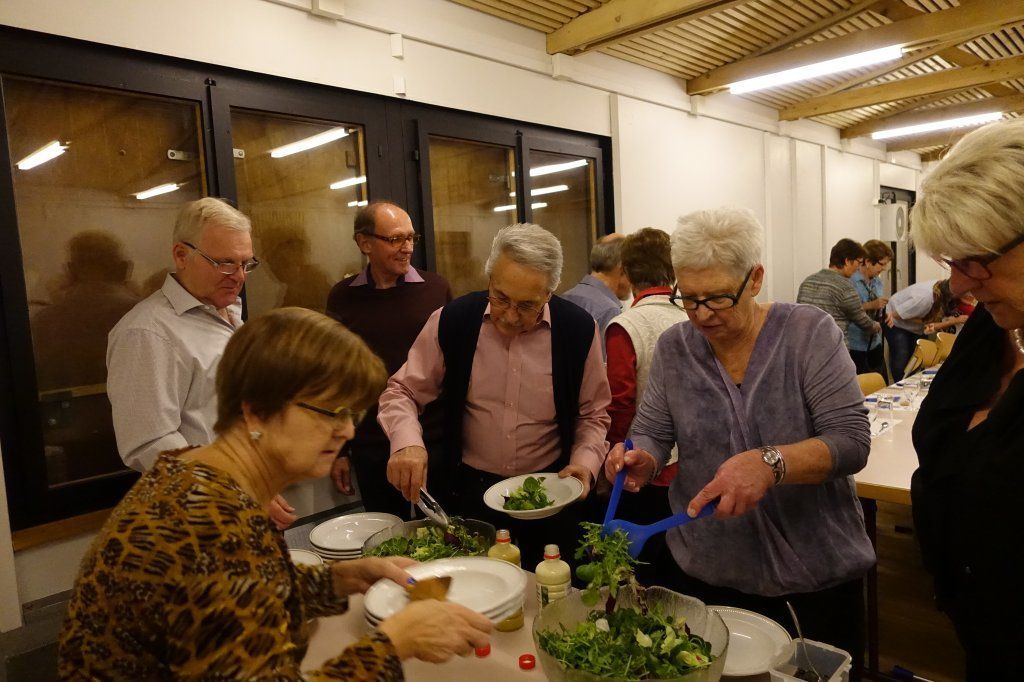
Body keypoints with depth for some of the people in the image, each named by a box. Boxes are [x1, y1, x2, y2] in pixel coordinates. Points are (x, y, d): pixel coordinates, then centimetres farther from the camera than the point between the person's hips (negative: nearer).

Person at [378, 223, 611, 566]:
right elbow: (401, 391, -4)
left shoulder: (579, 329, -11)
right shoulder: (452, 320, -12)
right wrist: (407, 443, -23)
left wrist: (586, 460, -15)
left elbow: (593, 413, 3)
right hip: (468, 494, 0)